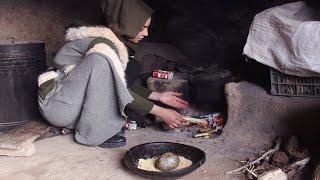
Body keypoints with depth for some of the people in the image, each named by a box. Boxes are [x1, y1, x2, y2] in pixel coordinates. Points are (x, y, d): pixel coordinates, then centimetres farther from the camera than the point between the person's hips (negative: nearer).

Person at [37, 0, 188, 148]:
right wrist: (160, 112, -20)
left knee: (129, 67, -1)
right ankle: (95, 132, -22)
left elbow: (123, 84, 10)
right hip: (59, 107, -8)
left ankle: (103, 122, -5)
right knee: (102, 63, -30)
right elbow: (119, 91, -24)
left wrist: (158, 96, 4)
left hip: (80, 103, 8)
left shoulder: (118, 42, 6)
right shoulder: (102, 43, -22)